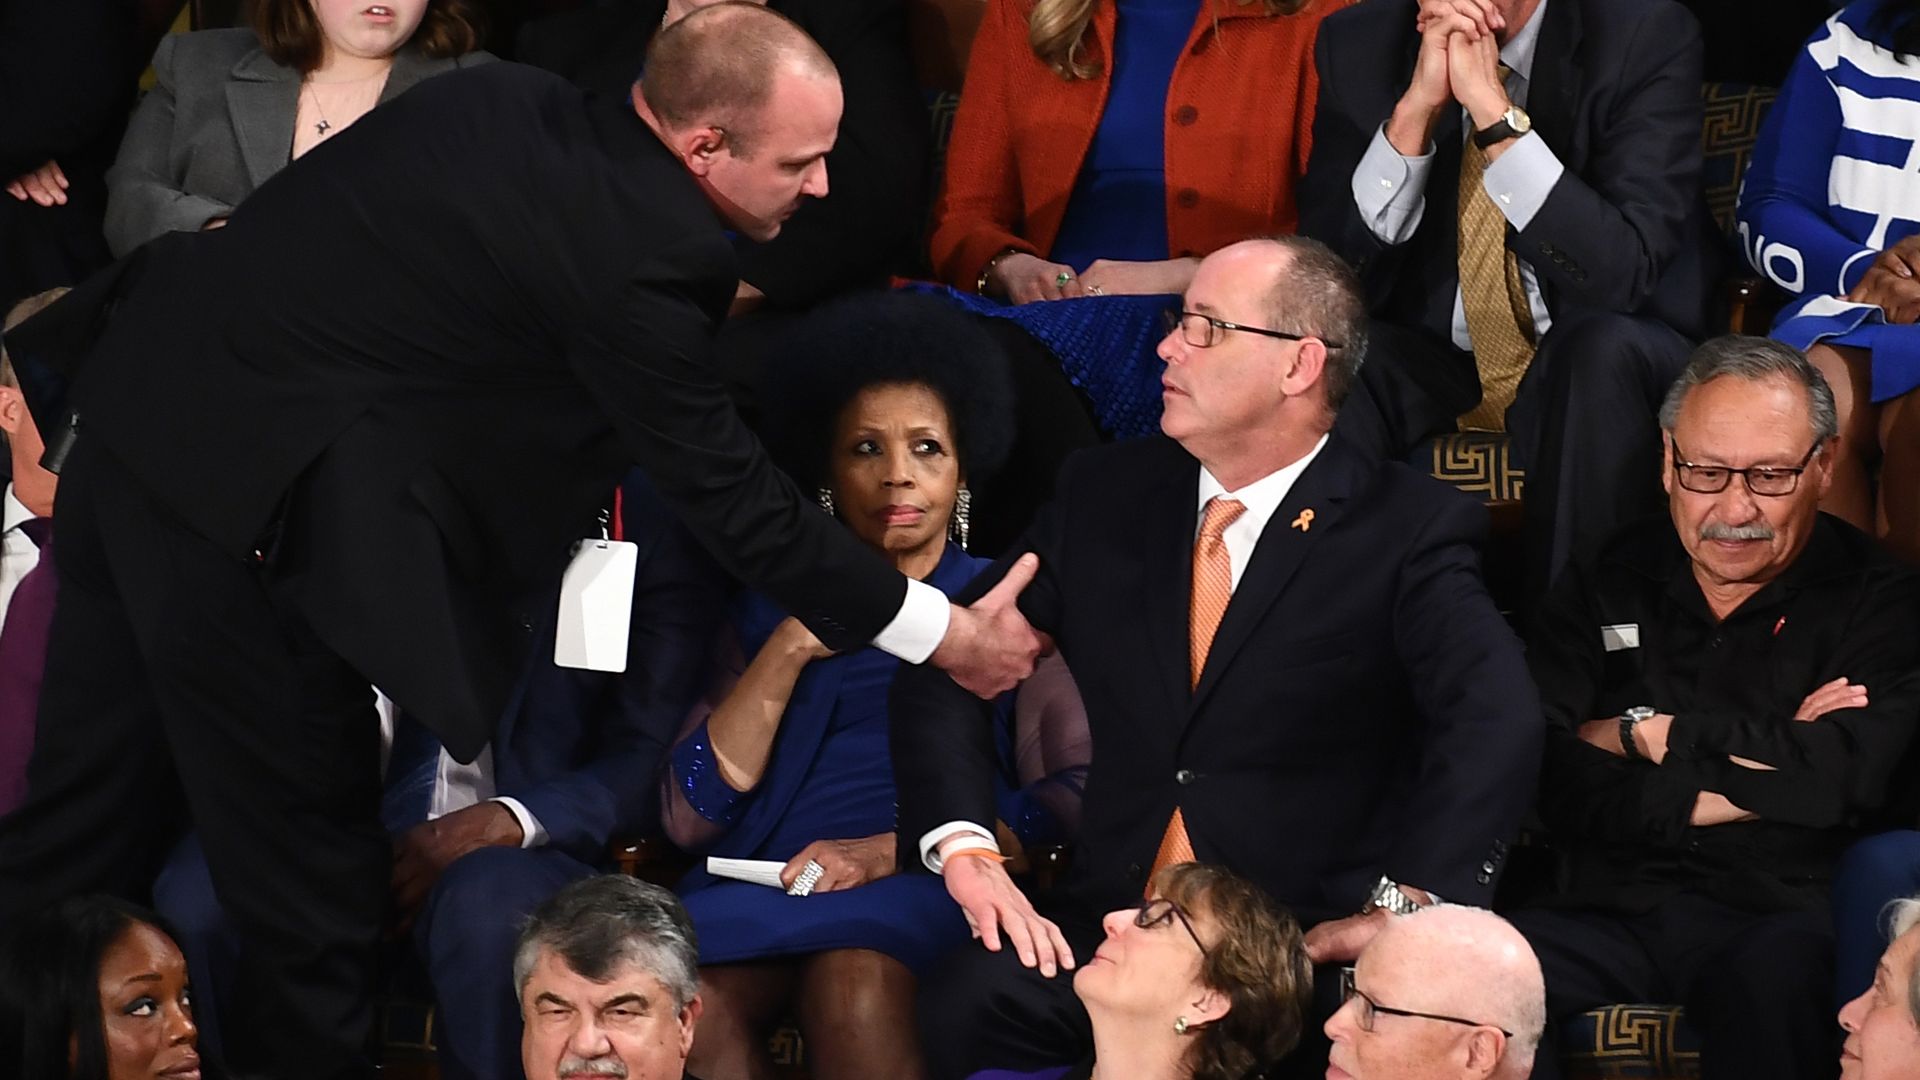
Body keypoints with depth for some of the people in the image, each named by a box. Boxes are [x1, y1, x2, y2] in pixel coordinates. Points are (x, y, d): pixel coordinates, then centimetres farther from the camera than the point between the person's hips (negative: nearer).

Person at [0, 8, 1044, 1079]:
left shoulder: (502, 100, 6)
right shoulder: (637, 255, -17)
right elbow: (726, 495, -9)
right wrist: (949, 636, -1)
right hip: (249, 499, -9)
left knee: (92, 803, 18)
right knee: (308, 859, 5)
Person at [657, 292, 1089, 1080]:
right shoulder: (771, 612, 25)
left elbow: (1074, 794, 2)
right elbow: (691, 818, 12)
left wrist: (898, 847, -12)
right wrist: (789, 651, 2)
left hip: (934, 890, -2)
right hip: (772, 882, 2)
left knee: (855, 982, -39)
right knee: (690, 1000, -35)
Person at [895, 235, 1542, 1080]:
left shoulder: (1410, 530, -2)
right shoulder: (1105, 496, 13)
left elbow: (1496, 722, -17)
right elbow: (945, 668, 13)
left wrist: (1402, 906, -27)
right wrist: (962, 844, -4)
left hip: (1312, 948, -3)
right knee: (969, 1005, -29)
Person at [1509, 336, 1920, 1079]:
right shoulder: (1610, 585, 15)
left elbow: (1845, 774, -14)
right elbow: (1537, 774, 0)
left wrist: (1647, 735, -3)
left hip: (1785, 915, -2)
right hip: (1614, 902, 2)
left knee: (1774, 977, -39)